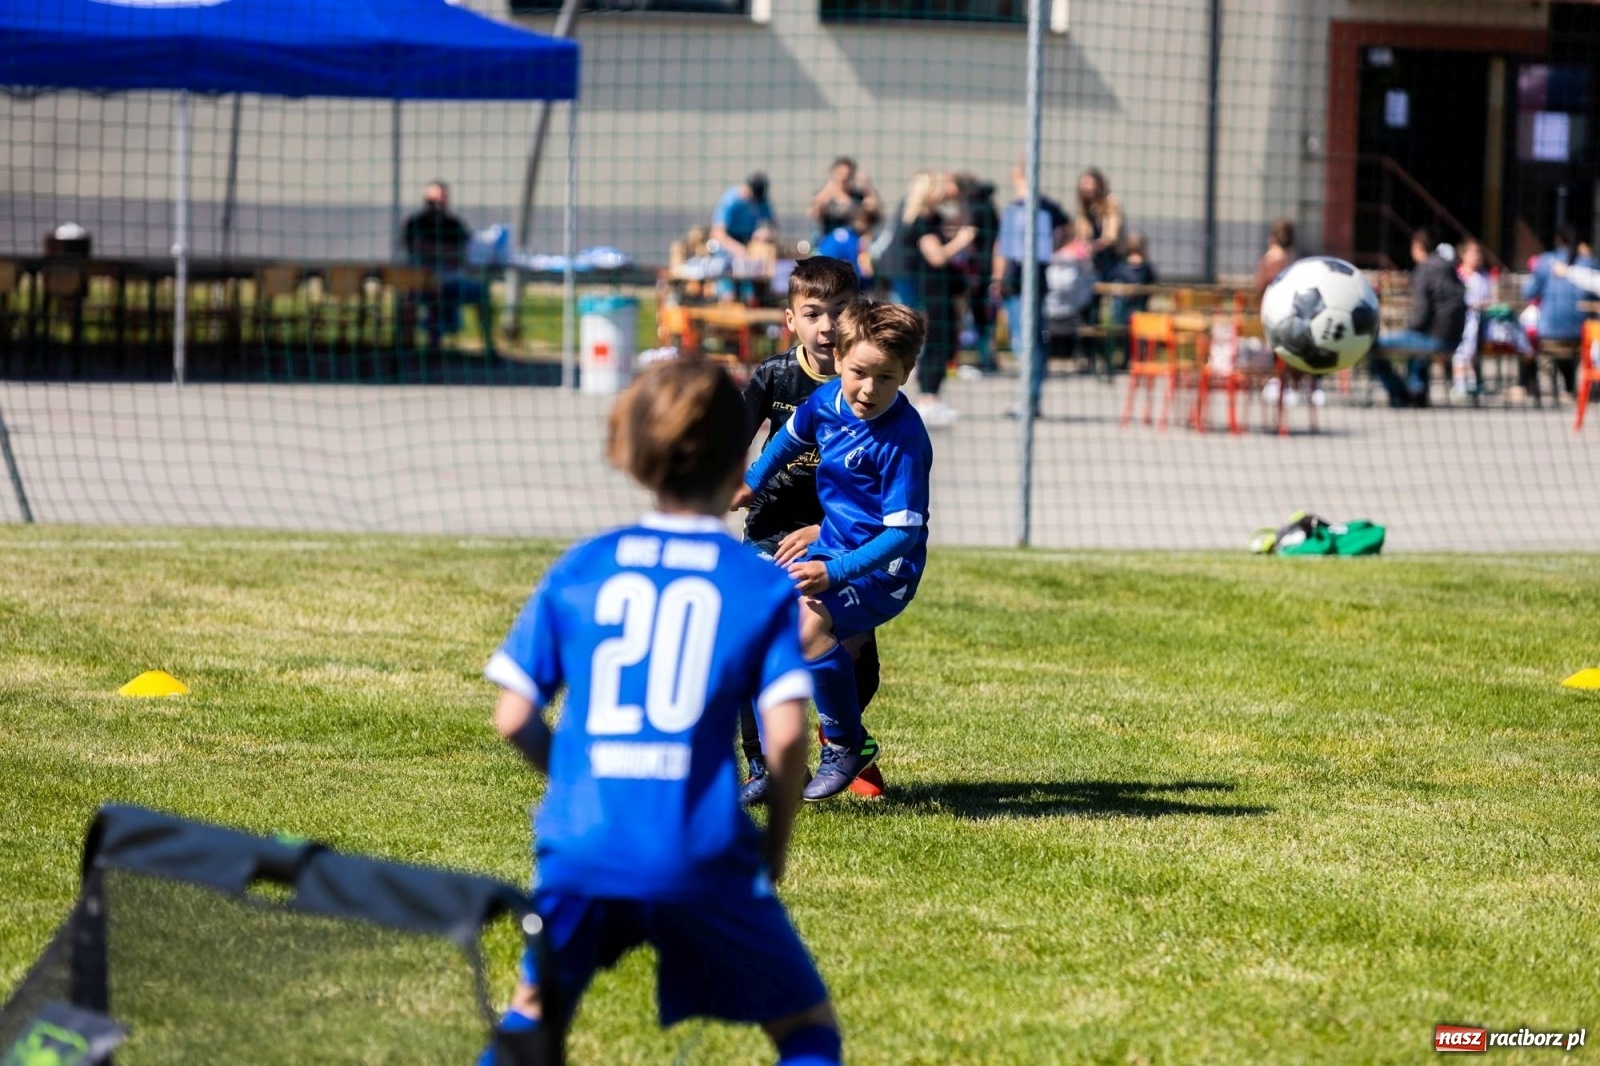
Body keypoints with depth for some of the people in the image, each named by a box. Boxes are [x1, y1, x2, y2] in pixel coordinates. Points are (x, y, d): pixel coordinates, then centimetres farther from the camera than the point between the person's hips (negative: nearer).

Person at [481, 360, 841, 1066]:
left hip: (581, 848, 3)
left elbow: (514, 718, 7)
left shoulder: (578, 570, 9)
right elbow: (786, 735, -7)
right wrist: (773, 851, 8)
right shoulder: (764, 584, 2)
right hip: (704, 860, -2)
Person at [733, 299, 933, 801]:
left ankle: (848, 746, -10)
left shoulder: (903, 440, -24)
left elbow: (903, 532, -25)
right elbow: (792, 436, 22)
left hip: (882, 567, -8)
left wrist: (835, 572, -33)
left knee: (807, 622, -31)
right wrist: (752, 483, 35)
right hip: (830, 548, 8)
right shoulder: (827, 400, -4)